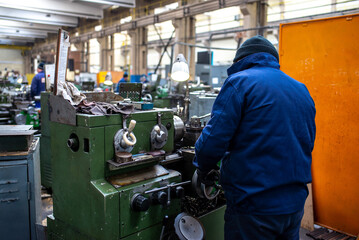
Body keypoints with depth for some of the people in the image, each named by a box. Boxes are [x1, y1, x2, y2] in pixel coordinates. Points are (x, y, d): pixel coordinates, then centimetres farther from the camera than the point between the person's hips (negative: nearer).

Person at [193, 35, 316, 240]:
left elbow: (214, 138, -18)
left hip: (255, 206, -7)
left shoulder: (239, 82, -11)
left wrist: (203, 169, 1)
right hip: (296, 202, 7)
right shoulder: (302, 89, 10)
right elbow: (308, 142, 16)